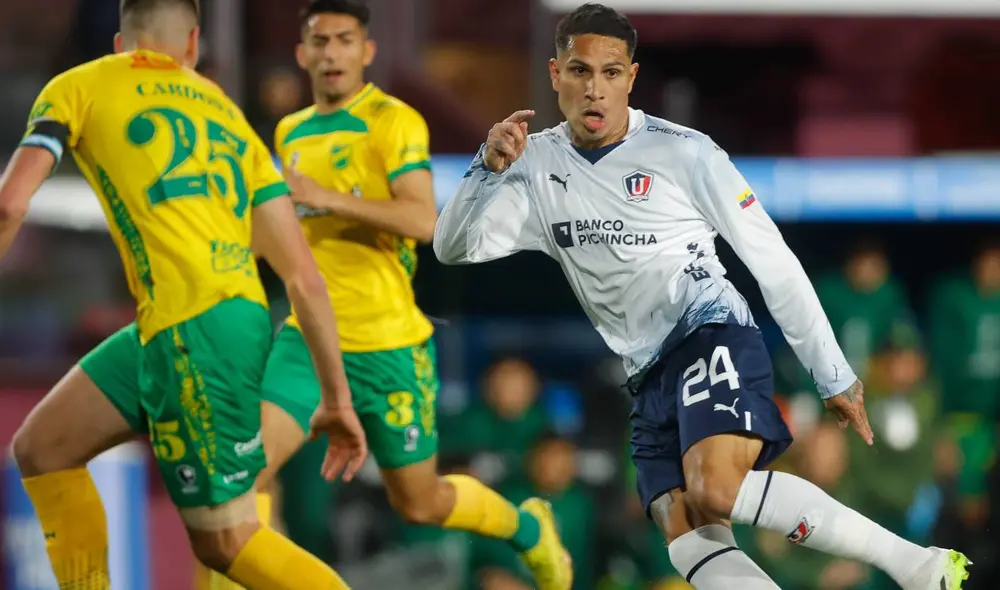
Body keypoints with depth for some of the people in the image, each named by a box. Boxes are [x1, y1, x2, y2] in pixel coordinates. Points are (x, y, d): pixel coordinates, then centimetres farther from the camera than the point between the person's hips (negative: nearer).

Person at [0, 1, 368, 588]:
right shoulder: (227, 114, 22)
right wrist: (338, 396, 17)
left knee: (226, 540, -2)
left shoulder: (78, 87, 10)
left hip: (195, 328, -7)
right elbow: (303, 275, 15)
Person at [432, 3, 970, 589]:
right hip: (649, 377, 6)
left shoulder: (682, 152, -5)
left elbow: (773, 261, -1)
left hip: (713, 335, -6)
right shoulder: (538, 166, 10)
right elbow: (454, 248, 6)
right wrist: (489, 168, -13)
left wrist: (834, 376, -1)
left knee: (715, 488, -33)